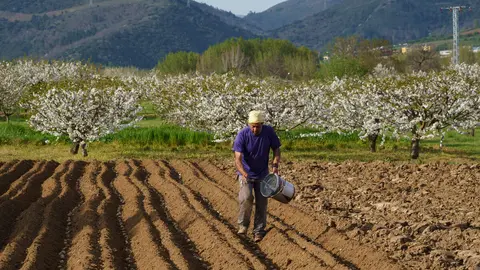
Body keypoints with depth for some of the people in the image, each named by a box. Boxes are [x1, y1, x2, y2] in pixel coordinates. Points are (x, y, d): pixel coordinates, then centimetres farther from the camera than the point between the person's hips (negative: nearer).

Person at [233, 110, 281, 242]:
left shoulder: (269, 131, -16)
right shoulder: (242, 135, -24)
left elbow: (276, 148, -1)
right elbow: (238, 159, -28)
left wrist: (275, 165, -17)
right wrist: (244, 174, -46)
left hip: (262, 174, 2)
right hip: (246, 173, -2)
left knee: (262, 203, 0)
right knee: (246, 198, -23)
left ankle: (259, 231, 14)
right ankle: (243, 224, -1)